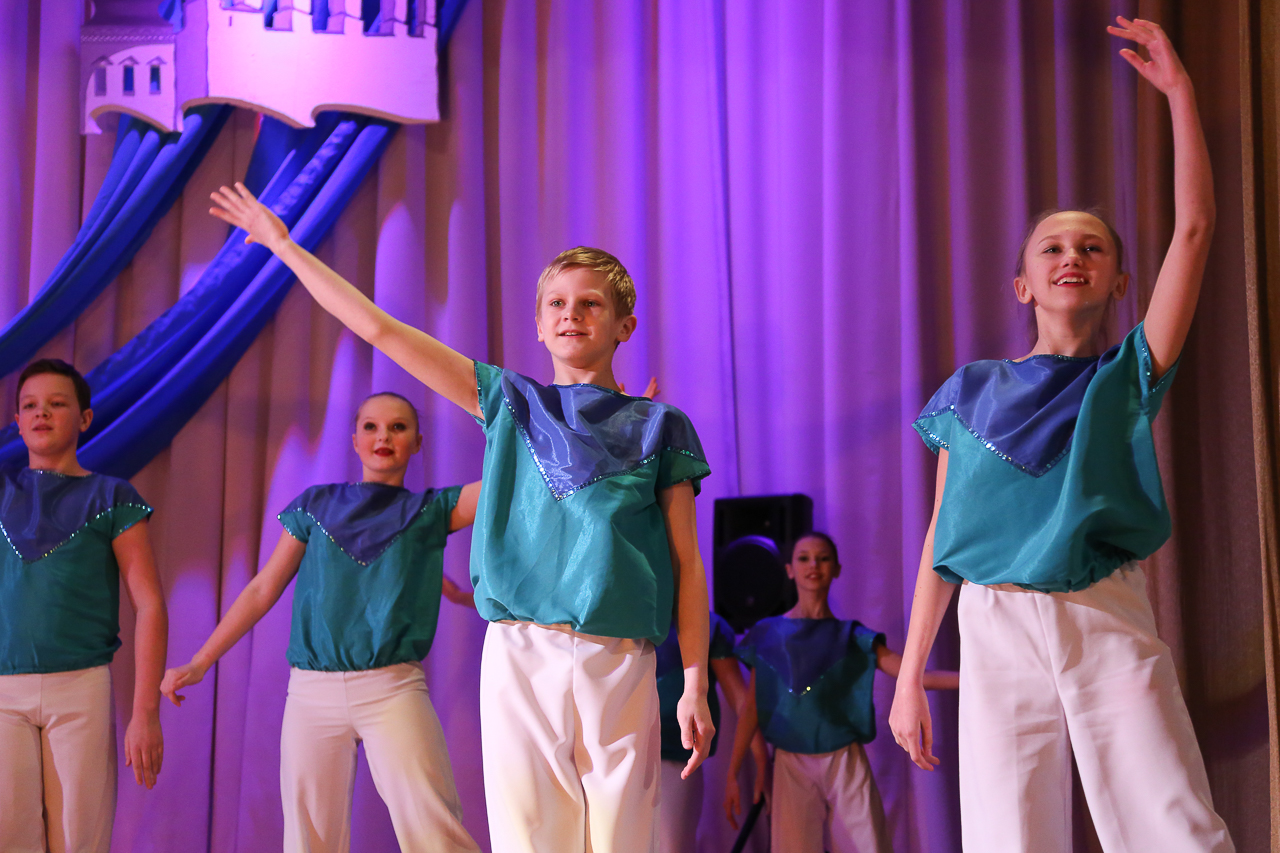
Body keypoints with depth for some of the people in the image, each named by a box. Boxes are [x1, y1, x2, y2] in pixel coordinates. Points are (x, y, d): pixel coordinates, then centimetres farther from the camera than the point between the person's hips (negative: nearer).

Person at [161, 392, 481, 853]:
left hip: (393, 689, -2)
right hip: (312, 693, 2)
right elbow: (262, 590, 15)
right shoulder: (316, 506, 13)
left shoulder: (430, 511, 9)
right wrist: (198, 664, 12)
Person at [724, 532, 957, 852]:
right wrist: (732, 775, 5)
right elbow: (752, 709, 8)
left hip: (845, 765, 0)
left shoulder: (851, 637, 7)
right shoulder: (768, 635, 7)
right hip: (791, 765, 0)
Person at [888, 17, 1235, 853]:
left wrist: (1180, 91, -1)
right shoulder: (974, 391, 12)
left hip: (1112, 624, 0)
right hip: (998, 627, 1)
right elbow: (941, 541, 11)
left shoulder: (1128, 377, 11)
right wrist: (910, 677, 7)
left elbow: (1194, 228, 2)